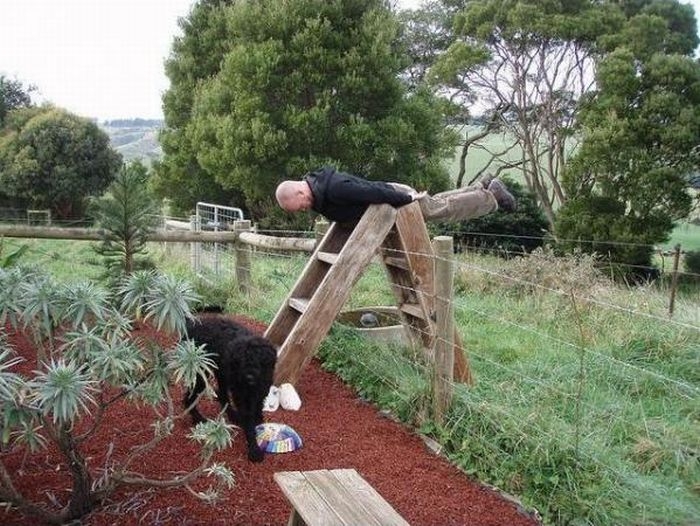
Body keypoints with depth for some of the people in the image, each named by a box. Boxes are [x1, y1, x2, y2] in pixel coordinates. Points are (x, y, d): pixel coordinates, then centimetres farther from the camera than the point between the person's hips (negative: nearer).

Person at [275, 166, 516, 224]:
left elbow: (372, 192, -33)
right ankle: (484, 187, 39)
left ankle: (492, 195, 26)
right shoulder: (315, 185, -5)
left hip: (396, 198, -8)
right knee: (440, 203, 23)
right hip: (389, 199, 8)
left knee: (445, 208, 8)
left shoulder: (334, 188, -36)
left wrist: (408, 198, -24)